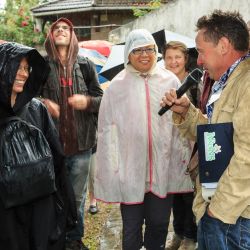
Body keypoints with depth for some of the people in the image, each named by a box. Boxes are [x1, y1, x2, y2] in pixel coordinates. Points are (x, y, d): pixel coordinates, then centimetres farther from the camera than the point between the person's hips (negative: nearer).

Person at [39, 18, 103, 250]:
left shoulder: (85, 65, 5)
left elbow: (101, 99, 9)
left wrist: (87, 101, -12)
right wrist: (43, 103, -13)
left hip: (81, 143, 1)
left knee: (77, 196, 12)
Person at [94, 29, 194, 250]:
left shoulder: (170, 81, 2)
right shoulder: (117, 86, -2)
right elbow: (107, 130, -1)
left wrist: (183, 159, 3)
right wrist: (112, 168, -4)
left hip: (163, 168, 1)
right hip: (130, 170, -1)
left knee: (159, 224, 15)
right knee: (131, 227, 11)